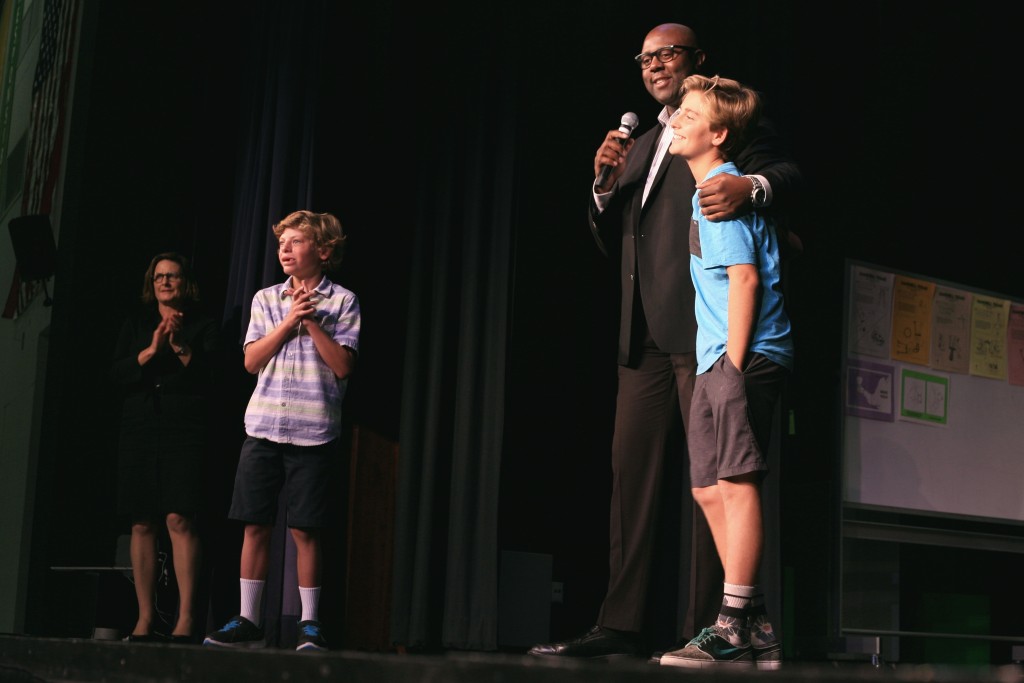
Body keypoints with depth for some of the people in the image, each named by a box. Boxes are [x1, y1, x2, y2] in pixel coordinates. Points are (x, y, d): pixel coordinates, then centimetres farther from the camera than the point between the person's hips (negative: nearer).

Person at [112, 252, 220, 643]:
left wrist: (180, 346, -14)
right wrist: (151, 350, -8)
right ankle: (145, 619, 3)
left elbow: (208, 374, -2)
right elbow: (118, 374, 6)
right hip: (139, 430, 4)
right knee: (142, 524, 0)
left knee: (179, 519, -15)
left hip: (185, 432, -3)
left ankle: (185, 617, -16)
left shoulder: (202, 327, 10)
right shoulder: (135, 326, 19)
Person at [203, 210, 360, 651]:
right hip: (263, 427, 3)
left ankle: (310, 623, 9)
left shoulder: (342, 301, 2)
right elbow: (252, 361, 3)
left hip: (313, 431, -3)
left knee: (305, 530, -1)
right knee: (255, 525, 4)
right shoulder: (266, 299, 11)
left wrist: (312, 322, -11)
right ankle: (248, 621, 12)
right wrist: (289, 321, -7)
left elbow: (343, 365, -6)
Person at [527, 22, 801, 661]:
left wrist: (749, 187, -28)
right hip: (644, 337, 7)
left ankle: (704, 629, -4)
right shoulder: (638, 147, 27)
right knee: (631, 471, 3)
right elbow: (612, 244, 25)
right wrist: (605, 184, 7)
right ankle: (620, 626, 4)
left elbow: (790, 173, -6)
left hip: (704, 327, -7)